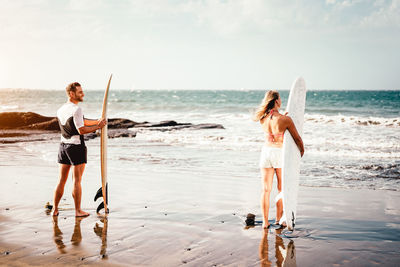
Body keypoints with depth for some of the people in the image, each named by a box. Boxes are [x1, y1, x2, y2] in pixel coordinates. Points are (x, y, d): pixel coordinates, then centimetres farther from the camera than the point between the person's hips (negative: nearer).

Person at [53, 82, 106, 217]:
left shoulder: (60, 110, 11)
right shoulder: (76, 109, -16)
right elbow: (82, 130, -19)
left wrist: (97, 121, 14)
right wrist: (98, 126, -10)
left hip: (63, 145, 8)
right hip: (76, 147, -8)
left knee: (62, 180, 13)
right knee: (77, 181, 0)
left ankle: (55, 209, 18)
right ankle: (78, 210, 7)